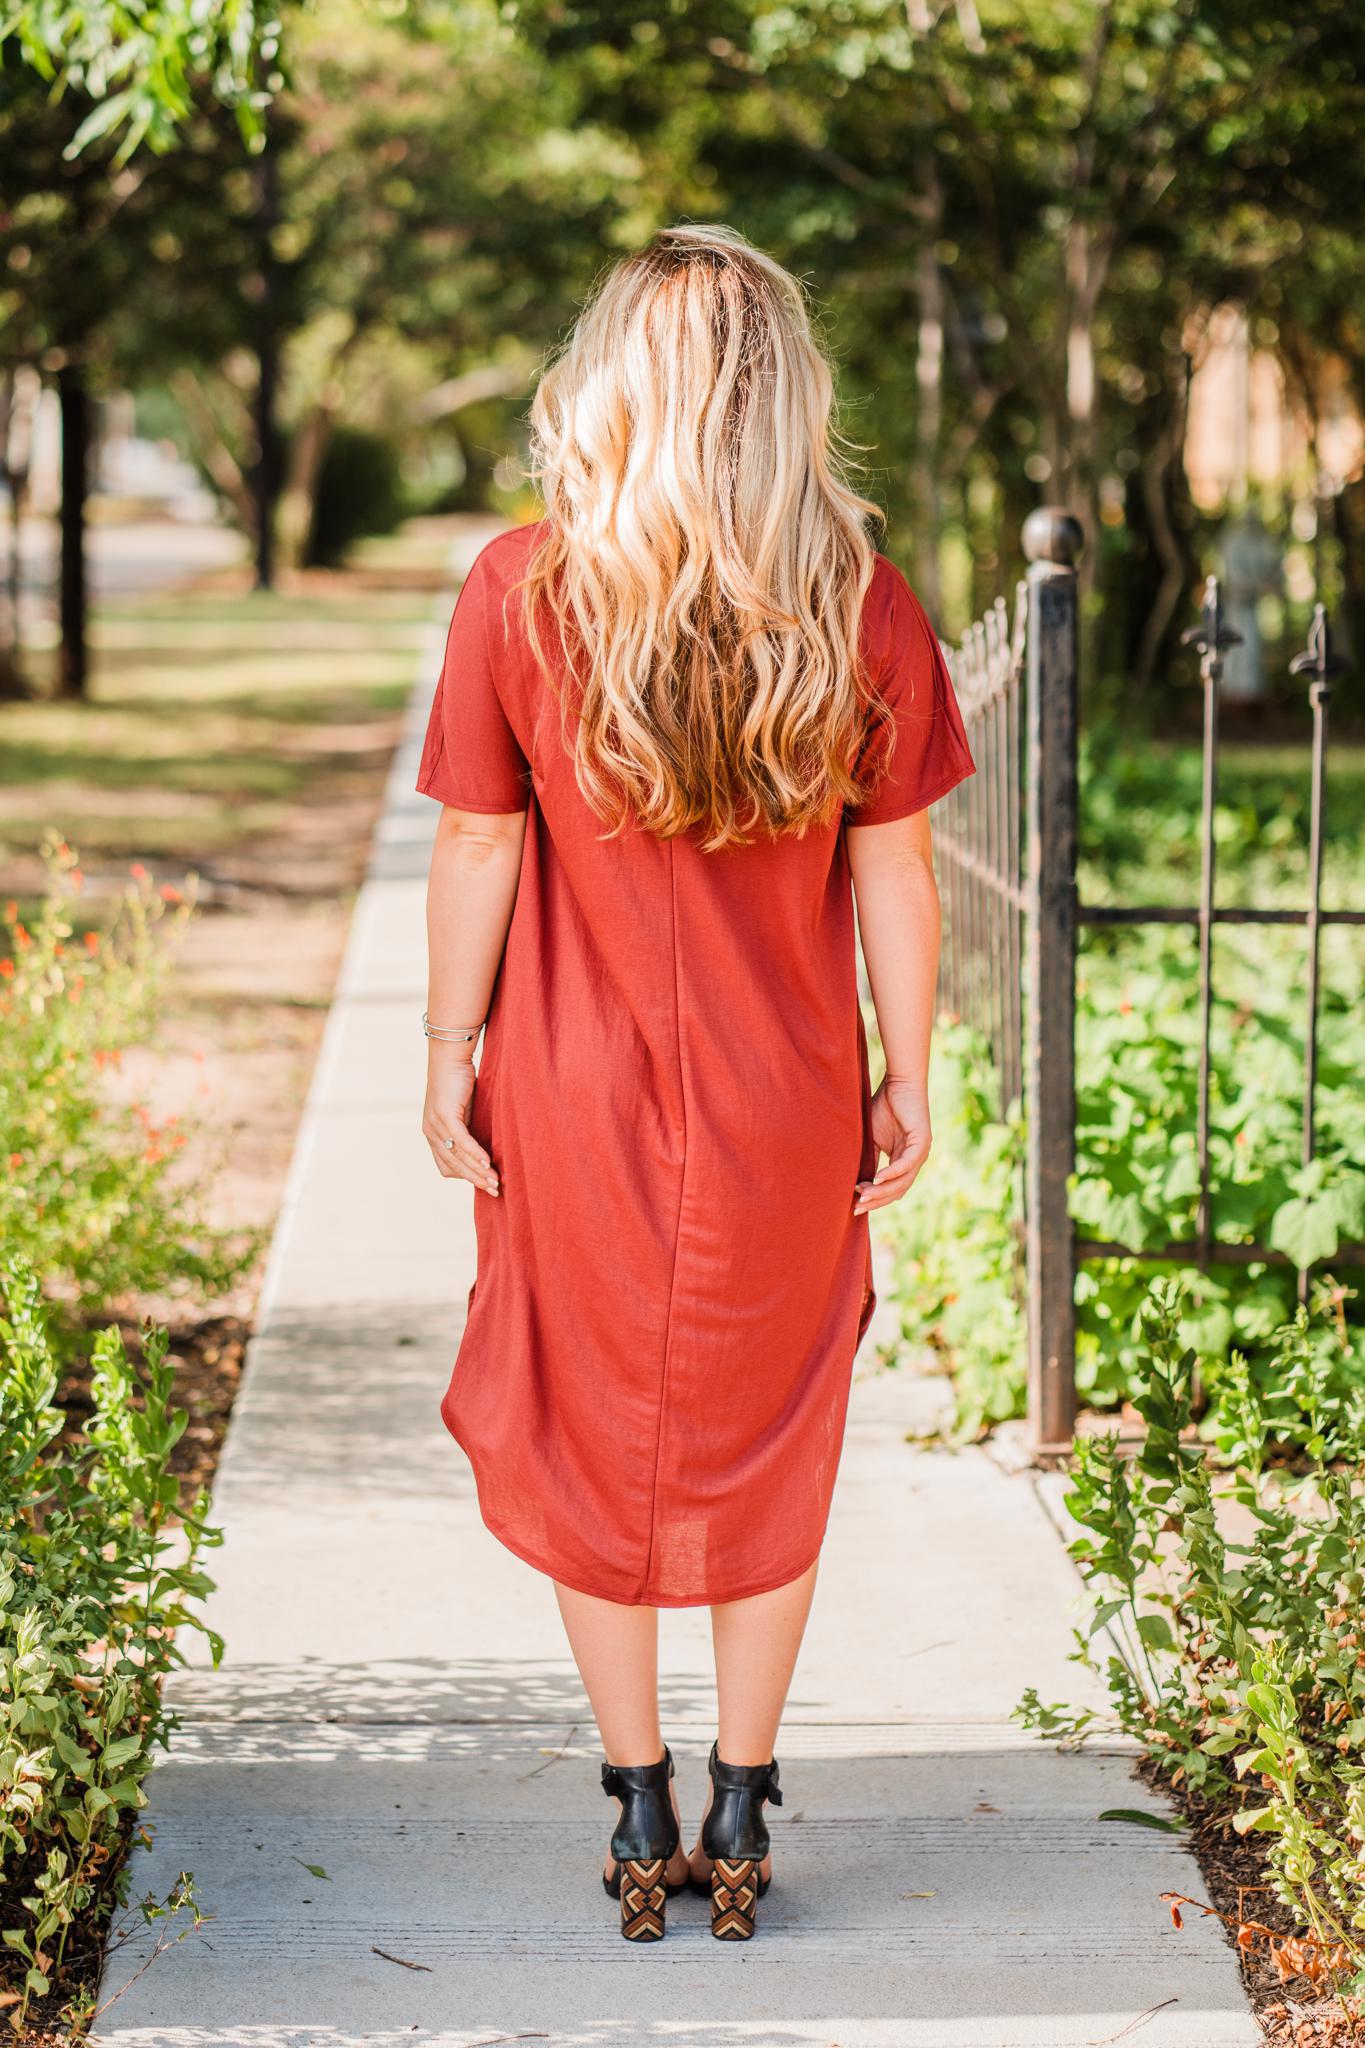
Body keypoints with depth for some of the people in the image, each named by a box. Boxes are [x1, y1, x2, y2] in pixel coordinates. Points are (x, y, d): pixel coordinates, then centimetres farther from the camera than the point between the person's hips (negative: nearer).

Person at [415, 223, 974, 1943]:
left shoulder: (520, 591, -14)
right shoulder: (859, 605, -11)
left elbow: (477, 849, -8)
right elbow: (894, 871, -5)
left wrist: (447, 1056, 4)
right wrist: (906, 1087, 6)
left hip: (578, 1102, -1)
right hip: (785, 1112, 1)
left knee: (587, 1437, 16)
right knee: (767, 1448, 17)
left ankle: (640, 1809, 22)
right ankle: (740, 1811, 24)